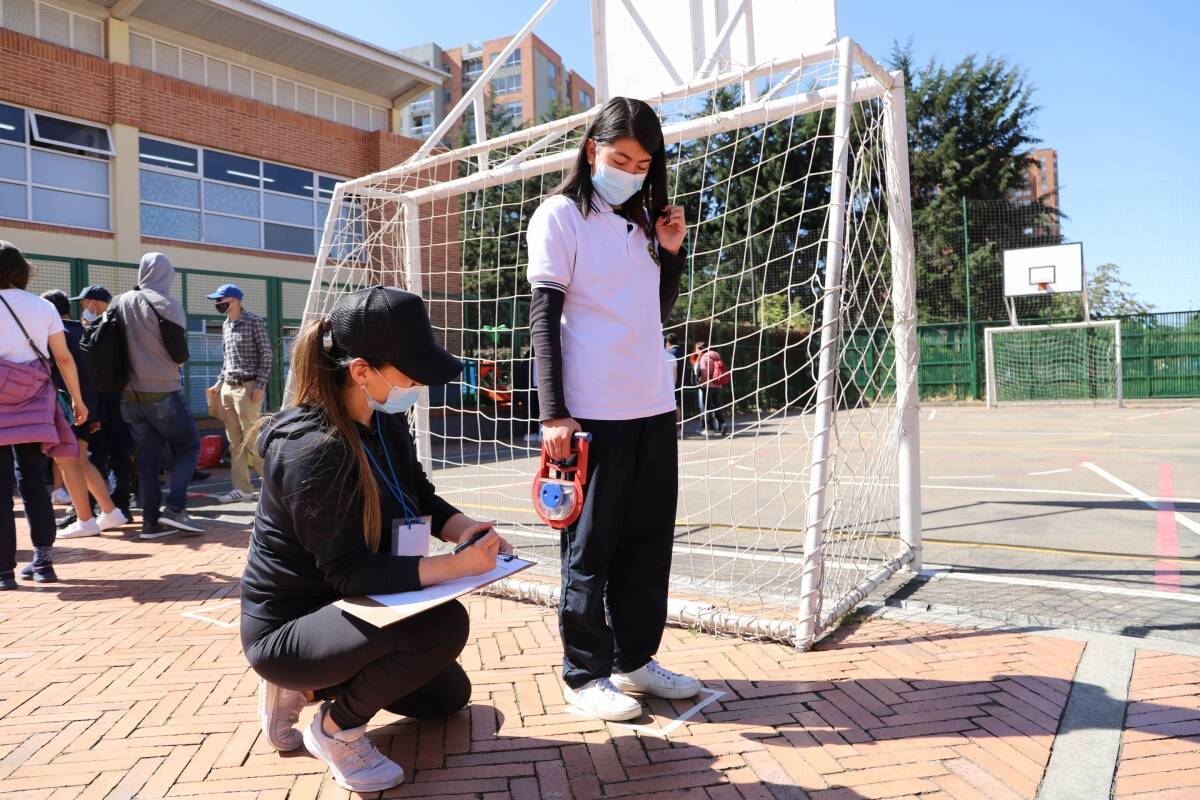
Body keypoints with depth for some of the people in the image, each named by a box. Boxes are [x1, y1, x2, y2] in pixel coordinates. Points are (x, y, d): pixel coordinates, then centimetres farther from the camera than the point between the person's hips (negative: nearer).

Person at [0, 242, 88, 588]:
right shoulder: (43, 306, 6)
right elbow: (64, 358, 4)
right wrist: (77, 399, 11)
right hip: (33, 403, 3)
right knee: (34, 483, 11)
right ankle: (43, 562, 10)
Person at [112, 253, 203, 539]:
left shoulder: (119, 304, 5)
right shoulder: (165, 305, -11)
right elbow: (180, 355, -11)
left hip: (129, 396, 5)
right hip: (163, 394, -5)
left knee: (147, 458, 9)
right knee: (189, 446, 7)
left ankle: (151, 521, 8)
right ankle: (175, 508, -7)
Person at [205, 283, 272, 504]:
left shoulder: (254, 321, -5)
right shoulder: (226, 325, 15)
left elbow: (266, 355, -8)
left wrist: (260, 385, -15)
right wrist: (219, 383, 14)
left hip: (247, 387, -7)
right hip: (227, 388, 7)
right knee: (235, 442, 5)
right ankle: (242, 488, 9)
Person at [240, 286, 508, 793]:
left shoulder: (387, 423, -5)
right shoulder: (313, 450, -31)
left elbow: (421, 498, 6)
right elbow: (349, 573, -29)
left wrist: (466, 529, -15)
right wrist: (456, 566, -33)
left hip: (345, 610, 9)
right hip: (285, 627, -9)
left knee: (448, 695, 20)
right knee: (443, 623, -31)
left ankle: (302, 688, 21)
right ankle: (335, 729, -6)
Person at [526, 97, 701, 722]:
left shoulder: (642, 220, 16)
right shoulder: (560, 214, -2)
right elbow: (543, 317, -8)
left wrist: (672, 252, 7)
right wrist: (554, 413, -15)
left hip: (653, 408, 7)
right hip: (592, 413, -6)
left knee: (649, 543, 11)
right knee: (591, 547, 2)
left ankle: (635, 658, 25)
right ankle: (585, 673, 15)